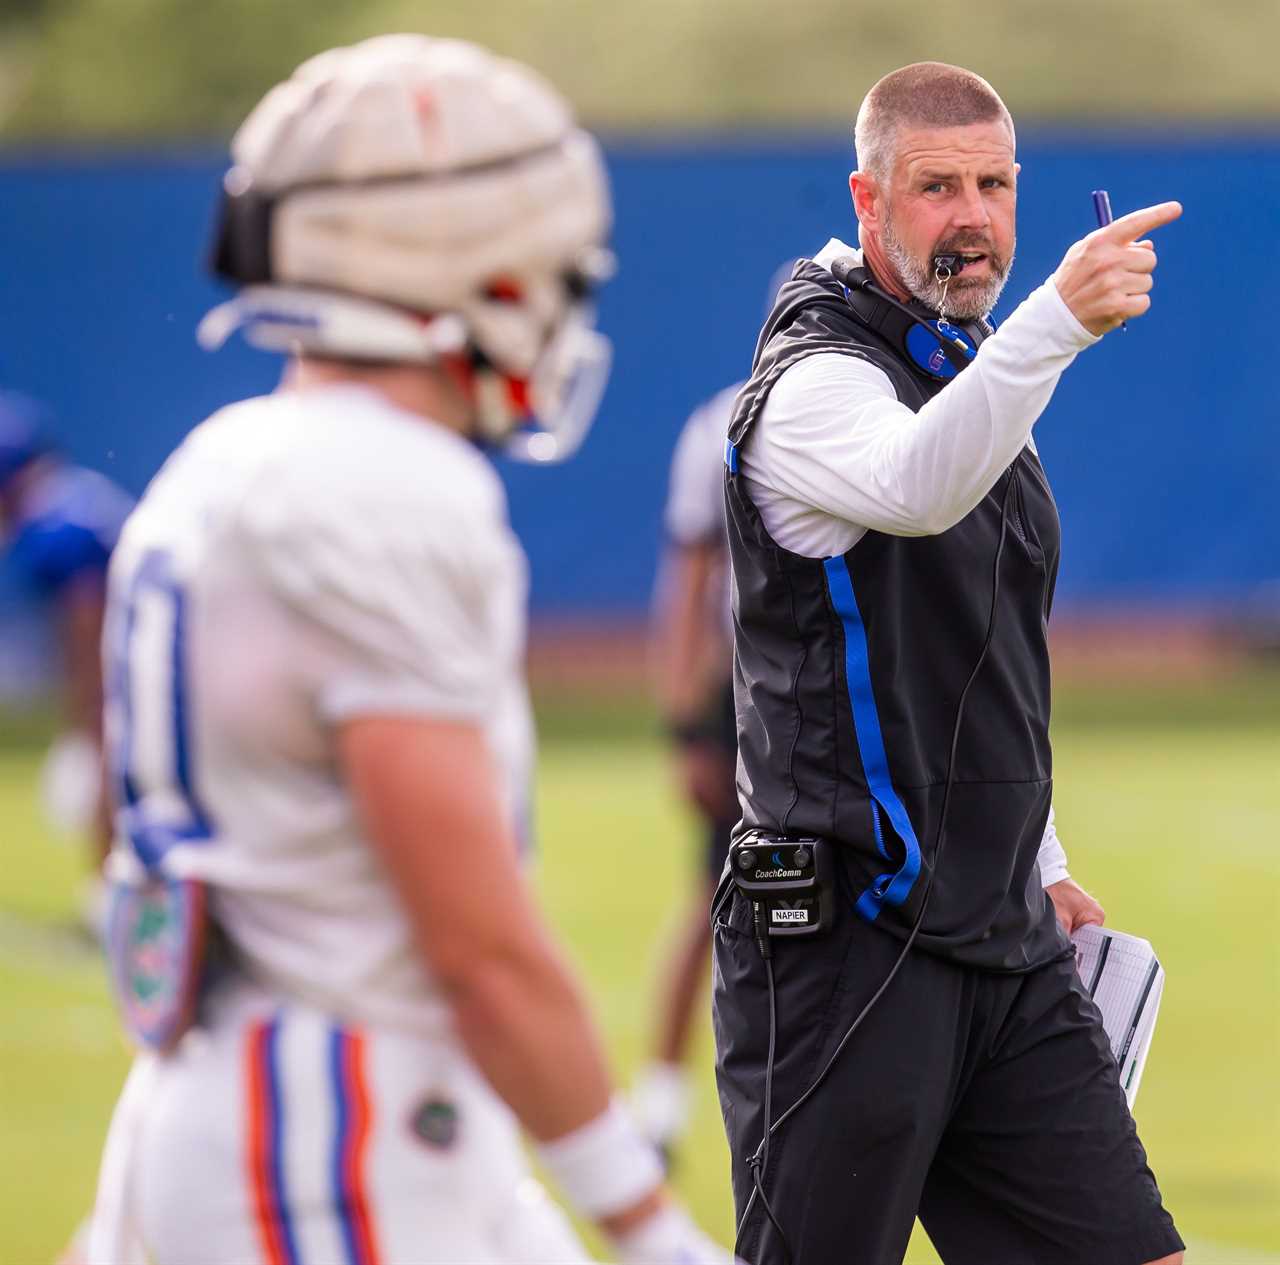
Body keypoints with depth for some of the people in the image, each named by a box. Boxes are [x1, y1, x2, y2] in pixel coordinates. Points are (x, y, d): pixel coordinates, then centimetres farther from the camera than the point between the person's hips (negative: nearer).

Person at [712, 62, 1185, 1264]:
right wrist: (1058, 322, -50)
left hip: (1006, 951, 8)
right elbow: (917, 490, -37)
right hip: (845, 944, -8)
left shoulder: (967, 375, 17)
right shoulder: (817, 381, -11)